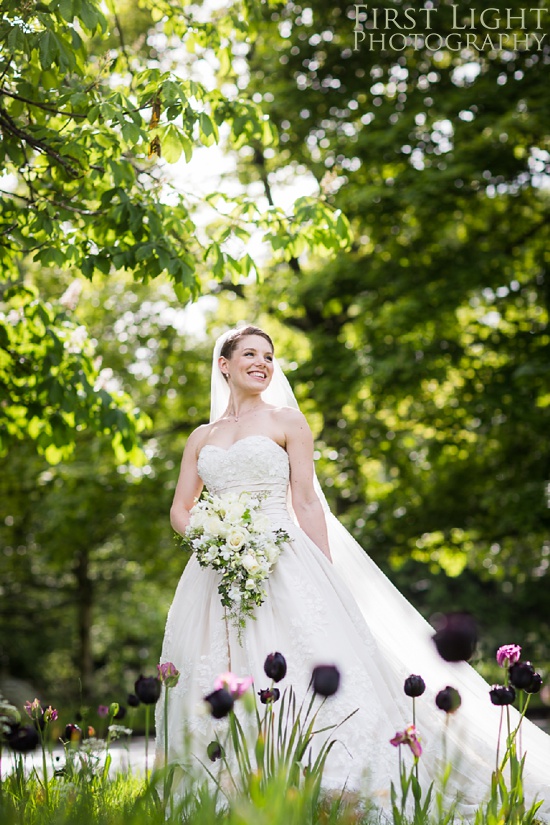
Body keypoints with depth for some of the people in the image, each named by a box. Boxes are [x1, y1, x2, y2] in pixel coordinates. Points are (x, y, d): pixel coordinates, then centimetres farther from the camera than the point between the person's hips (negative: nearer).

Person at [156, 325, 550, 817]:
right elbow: (180, 509, 16)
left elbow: (308, 504, 2)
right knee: (222, 690, -2)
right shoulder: (202, 437, 17)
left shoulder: (286, 420, 7)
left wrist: (325, 578, -5)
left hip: (282, 566, -3)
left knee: (303, 675, -13)